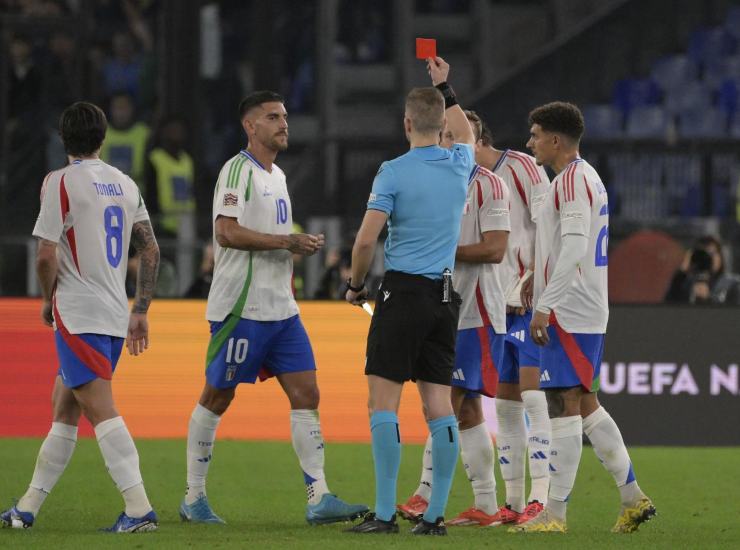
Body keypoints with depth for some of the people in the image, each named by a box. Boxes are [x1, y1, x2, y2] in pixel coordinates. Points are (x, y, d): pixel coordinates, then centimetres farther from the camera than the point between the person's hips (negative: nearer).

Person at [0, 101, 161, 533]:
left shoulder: (61, 183, -7)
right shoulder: (126, 185, 13)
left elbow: (47, 257, -12)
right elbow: (151, 250, 11)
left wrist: (49, 300, 6)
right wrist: (141, 312, 14)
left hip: (78, 314, -7)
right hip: (117, 314, 7)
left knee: (101, 409, -15)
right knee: (64, 407, 15)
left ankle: (139, 507, -26)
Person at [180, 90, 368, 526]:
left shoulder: (277, 175, 18)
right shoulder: (238, 170, -10)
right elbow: (227, 232, -21)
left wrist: (303, 246, 8)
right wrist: (287, 242, -20)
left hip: (281, 309, 8)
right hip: (240, 307, -8)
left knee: (306, 395, -1)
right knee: (217, 398, 2)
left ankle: (319, 498, -4)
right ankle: (194, 498, 11)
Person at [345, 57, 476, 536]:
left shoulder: (393, 172, -8)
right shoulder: (459, 166, 7)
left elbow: (366, 240, -12)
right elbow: (466, 134, 33)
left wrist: (356, 285, 4)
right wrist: (444, 87, 42)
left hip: (403, 292, -5)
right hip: (445, 297, 5)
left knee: (384, 401, -4)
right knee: (439, 404, 5)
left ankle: (385, 513, -10)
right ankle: (436, 514, 3)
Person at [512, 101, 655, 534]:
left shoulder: (573, 179, -14)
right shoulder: (586, 178, 19)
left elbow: (574, 248, -23)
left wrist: (544, 307, -25)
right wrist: (544, 299, 24)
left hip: (569, 312, -10)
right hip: (586, 312, 10)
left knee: (565, 405, -8)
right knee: (585, 404, 14)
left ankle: (555, 512, -8)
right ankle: (633, 498, 14)